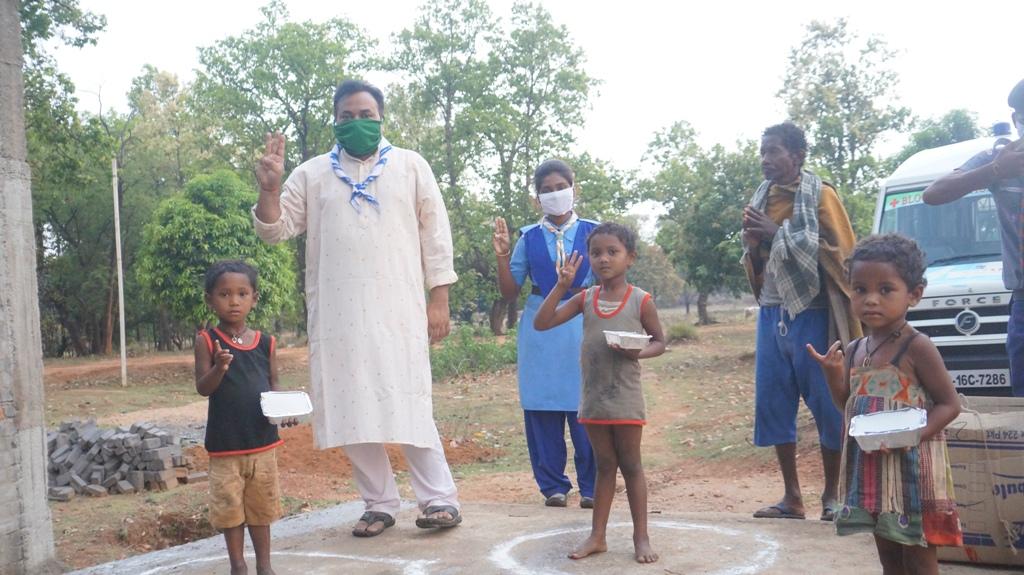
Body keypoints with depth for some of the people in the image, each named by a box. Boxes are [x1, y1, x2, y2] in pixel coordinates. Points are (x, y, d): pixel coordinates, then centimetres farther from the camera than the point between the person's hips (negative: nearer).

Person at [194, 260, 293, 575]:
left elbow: (274, 386, 8)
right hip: (224, 443, -2)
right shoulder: (207, 341, -6)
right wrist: (219, 368, -31)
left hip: (262, 441, 2)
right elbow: (202, 388, -11)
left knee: (261, 506, 14)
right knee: (229, 507, 8)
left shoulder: (266, 343, 2)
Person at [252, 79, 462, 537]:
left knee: (410, 406, -5)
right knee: (352, 410, 4)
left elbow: (435, 234, 5)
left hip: (398, 310, -2)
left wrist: (439, 298, -1)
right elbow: (275, 230, 7)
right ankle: (380, 504, 15)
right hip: (338, 314, 2)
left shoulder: (410, 166, 7)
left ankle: (440, 498, 3)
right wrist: (269, 188, -12)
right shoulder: (312, 174, 10)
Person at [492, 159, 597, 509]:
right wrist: (502, 255, -4)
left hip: (583, 326, -1)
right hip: (540, 329, 2)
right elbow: (510, 292, 8)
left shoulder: (592, 233, 5)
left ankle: (591, 486, 9)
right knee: (542, 409, 2)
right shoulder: (529, 238, 8)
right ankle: (553, 485, 13)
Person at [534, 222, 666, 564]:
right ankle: (597, 536, 18)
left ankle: (641, 538, 14)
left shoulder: (640, 300, -5)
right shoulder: (585, 299, 3)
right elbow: (541, 323, -3)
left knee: (630, 465, 6)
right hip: (593, 398, 3)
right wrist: (561, 286, -11)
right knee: (604, 466, 12)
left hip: (626, 398, -3)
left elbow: (659, 341, 3)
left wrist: (638, 352, -18)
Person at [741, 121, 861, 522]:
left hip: (811, 313, -6)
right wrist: (753, 244, -3)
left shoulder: (820, 195, -3)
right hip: (771, 313, 6)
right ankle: (792, 497, 13)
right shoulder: (760, 200, 14)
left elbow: (840, 252, -12)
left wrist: (779, 232, -14)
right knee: (772, 403, 4)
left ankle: (831, 496, 12)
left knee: (827, 404, -1)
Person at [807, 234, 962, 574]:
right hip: (870, 466, 7)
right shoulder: (855, 351, 7)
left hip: (911, 466, -7)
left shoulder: (917, 347, -14)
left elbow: (949, 404, -12)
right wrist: (833, 374, -4)